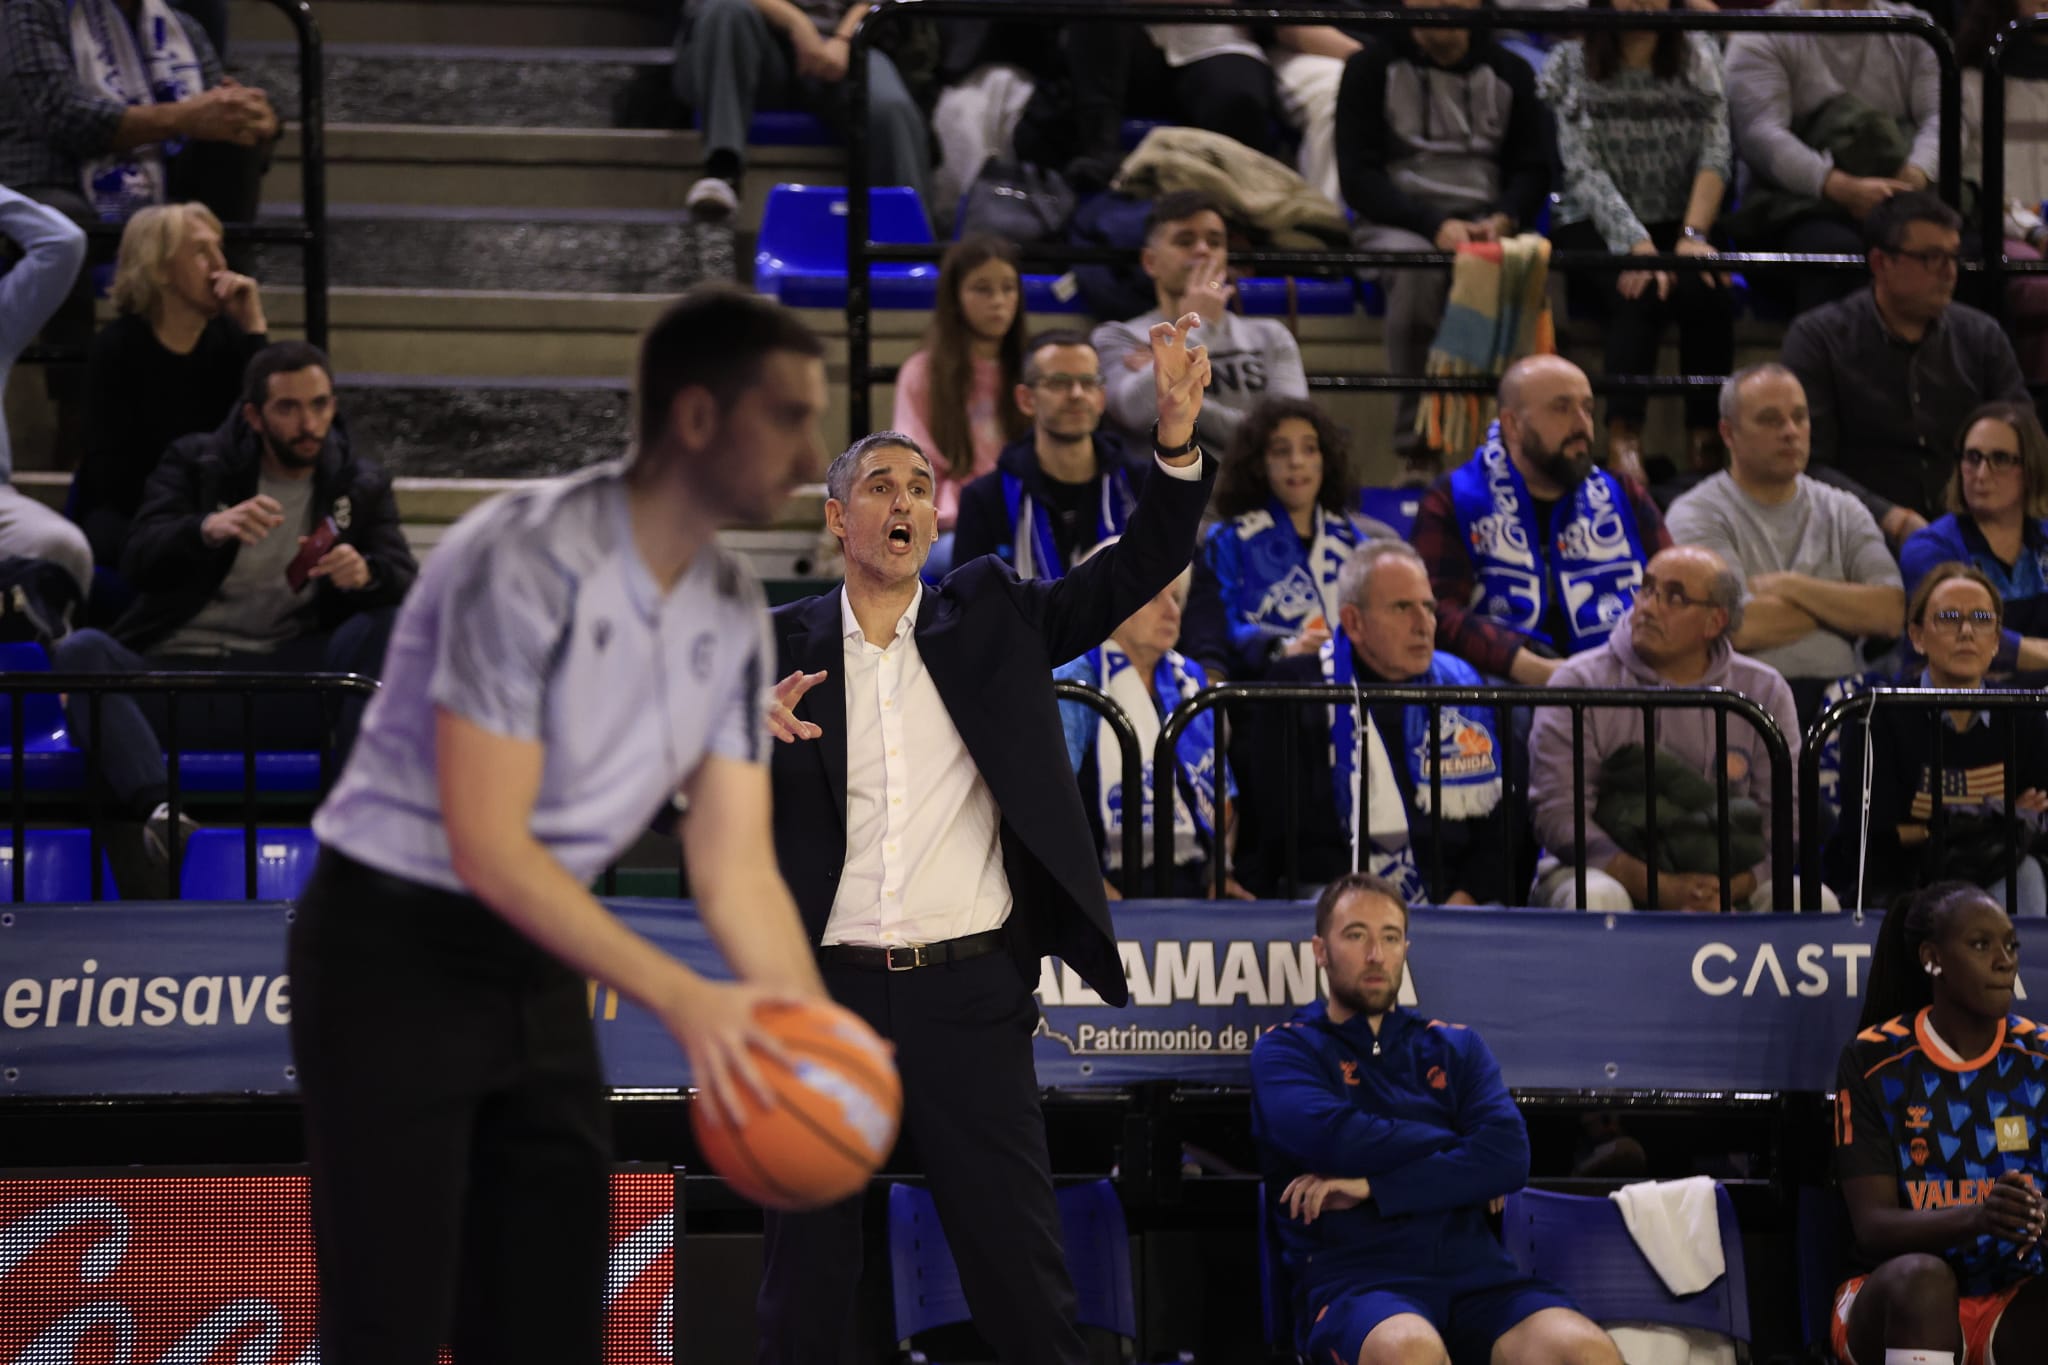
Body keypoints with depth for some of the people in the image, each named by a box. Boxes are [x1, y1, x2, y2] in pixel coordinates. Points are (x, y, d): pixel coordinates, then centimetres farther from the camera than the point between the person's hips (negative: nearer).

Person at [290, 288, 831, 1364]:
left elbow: (734, 862, 1)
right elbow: (488, 848, -25)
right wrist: (682, 1000, -32)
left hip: (539, 969, 8)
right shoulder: (532, 559, -21)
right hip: (395, 951, -8)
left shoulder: (734, 612, 4)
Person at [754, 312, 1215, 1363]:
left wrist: (1177, 440, -14)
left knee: (1019, 1266, -1)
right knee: (805, 1276, 7)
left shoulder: (988, 617, 8)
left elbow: (1137, 570, 1)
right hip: (830, 995, 0)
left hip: (970, 993, 0)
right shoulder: (782, 646, 6)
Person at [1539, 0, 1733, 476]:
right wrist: (1637, 245, -25)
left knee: (1708, 292, -30)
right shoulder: (1570, 65, 0)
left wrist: (1693, 235, -20)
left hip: (1678, 222, 2)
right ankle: (1624, 442, -39)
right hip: (1594, 226, -2)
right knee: (1642, 295, -33)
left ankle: (1704, 446, -26)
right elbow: (1584, 170, -10)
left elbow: (1715, 154, -3)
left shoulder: (1699, 56, 8)